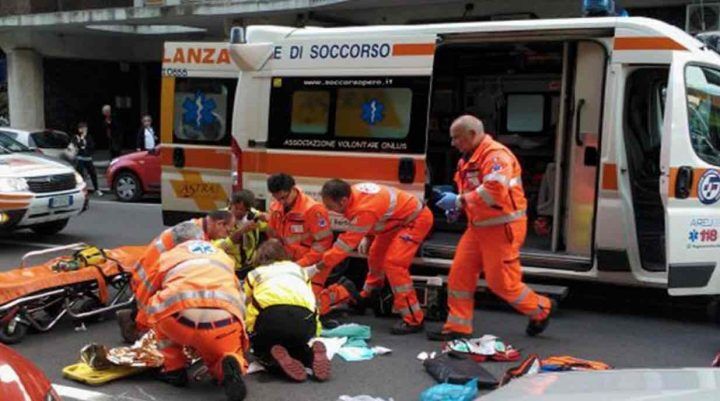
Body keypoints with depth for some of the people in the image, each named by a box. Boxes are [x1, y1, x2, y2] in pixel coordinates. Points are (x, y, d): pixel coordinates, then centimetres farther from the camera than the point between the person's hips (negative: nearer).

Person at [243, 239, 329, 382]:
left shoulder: (253, 274, 32)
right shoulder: (298, 269, 37)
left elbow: (247, 310, 29)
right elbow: (313, 304, 34)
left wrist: (251, 335, 46)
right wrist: (315, 332, 47)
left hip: (270, 314, -2)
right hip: (305, 316, 2)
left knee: (262, 349, 27)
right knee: (297, 345, 32)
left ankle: (274, 359, -8)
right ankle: (312, 354, -3)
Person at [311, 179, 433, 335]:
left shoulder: (364, 210, -36)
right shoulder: (352, 193, -13)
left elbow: (346, 244, -30)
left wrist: (316, 268, -25)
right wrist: (366, 237, 1)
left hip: (416, 219, -10)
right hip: (398, 216, 10)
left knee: (393, 263, -20)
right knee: (376, 255, 21)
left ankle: (413, 320, -13)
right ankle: (368, 297, 46)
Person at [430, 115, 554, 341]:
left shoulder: (496, 155, -18)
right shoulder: (469, 158, 13)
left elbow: (494, 191, -31)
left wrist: (459, 201, -24)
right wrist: (456, 206, 5)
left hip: (502, 227, -9)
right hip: (479, 226, 9)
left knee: (501, 281, -2)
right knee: (460, 273, 3)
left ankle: (541, 310, 22)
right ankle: (457, 327, 10)